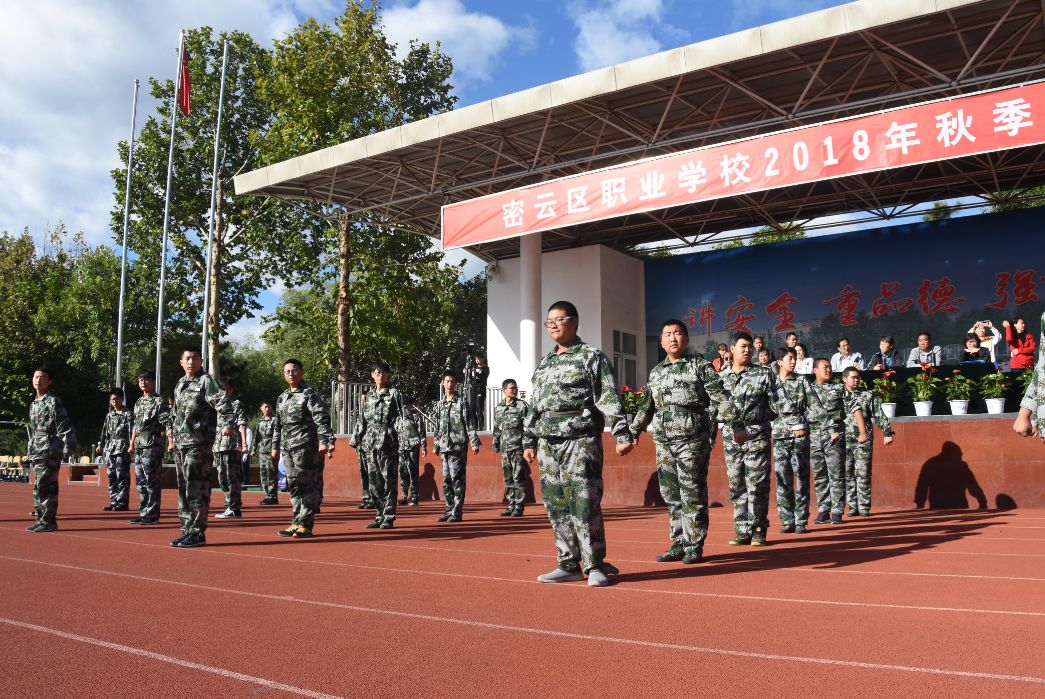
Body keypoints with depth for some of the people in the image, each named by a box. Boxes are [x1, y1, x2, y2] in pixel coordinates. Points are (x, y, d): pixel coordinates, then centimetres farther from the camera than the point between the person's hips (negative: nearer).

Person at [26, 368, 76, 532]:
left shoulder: (53, 402, -7)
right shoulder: (33, 404, 18)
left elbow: (64, 426, -14)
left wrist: (68, 447, -19)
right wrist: (30, 451, 22)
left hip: (49, 451, -9)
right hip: (36, 452, 9)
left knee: (46, 486, -9)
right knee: (38, 487, 11)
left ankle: (49, 521, -5)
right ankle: (41, 518, 18)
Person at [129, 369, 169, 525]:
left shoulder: (159, 401, -6)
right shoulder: (138, 403, 18)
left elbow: (167, 424, -14)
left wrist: (171, 442, -23)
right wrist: (132, 444, 21)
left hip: (152, 447, -8)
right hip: (139, 448, 8)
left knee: (151, 481, -6)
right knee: (140, 481, 11)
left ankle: (153, 515, -2)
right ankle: (143, 513, 18)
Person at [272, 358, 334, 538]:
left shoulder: (310, 394, -5)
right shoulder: (282, 398, 17)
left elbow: (322, 419, -14)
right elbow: (278, 424, 23)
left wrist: (324, 441, -23)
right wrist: (275, 446, 21)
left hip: (305, 446, -7)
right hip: (287, 447, 7)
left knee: (306, 485, -6)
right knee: (294, 486, 10)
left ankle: (305, 525, -3)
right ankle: (297, 522, 17)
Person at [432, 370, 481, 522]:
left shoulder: (461, 403, -1)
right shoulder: (439, 404, 15)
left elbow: (470, 424, -6)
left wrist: (474, 443, -12)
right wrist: (436, 446, 18)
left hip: (458, 447, -6)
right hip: (444, 447, 6)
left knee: (457, 479, -6)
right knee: (446, 480, 9)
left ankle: (457, 512, -2)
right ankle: (449, 510, 16)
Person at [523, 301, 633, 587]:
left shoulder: (591, 357, 0)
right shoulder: (544, 363, 19)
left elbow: (610, 400, -7)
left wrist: (622, 434, -15)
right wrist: (529, 441, 19)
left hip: (581, 442, -6)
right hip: (548, 443, 6)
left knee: (585, 505, -8)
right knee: (556, 507, 7)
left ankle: (595, 566, 2)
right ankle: (569, 565, 15)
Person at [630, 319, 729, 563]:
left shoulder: (700, 365, 0)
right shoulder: (656, 372, 15)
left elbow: (720, 397, -6)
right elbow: (647, 406, 24)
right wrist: (633, 431, 27)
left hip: (692, 440, -5)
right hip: (663, 442, 5)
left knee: (693, 495, -3)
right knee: (671, 496, 9)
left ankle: (694, 546, 6)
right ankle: (678, 544, 18)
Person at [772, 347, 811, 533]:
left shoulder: (802, 381, 6)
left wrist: (803, 426, -8)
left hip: (800, 436, -1)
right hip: (780, 436, 1)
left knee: (801, 478, -1)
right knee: (783, 480, 2)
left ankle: (801, 522, 4)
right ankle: (787, 521, 9)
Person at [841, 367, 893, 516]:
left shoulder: (868, 395, 9)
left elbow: (880, 415, 6)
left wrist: (887, 432, -2)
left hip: (864, 440, -1)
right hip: (844, 440, 1)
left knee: (863, 474, -3)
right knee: (848, 475, 1)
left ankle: (864, 508, 1)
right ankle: (853, 507, 7)